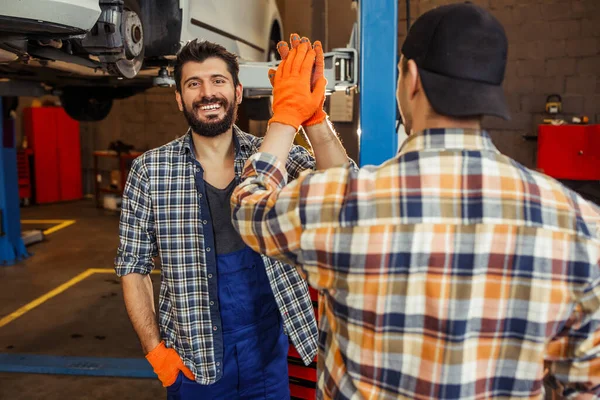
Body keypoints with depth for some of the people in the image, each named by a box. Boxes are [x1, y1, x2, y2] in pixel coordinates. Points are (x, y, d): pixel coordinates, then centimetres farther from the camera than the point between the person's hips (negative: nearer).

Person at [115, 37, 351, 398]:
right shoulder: (150, 171, -7)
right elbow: (133, 267, -1)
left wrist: (311, 115, -35)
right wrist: (155, 350, -6)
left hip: (268, 352, 1)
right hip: (192, 360, 0)